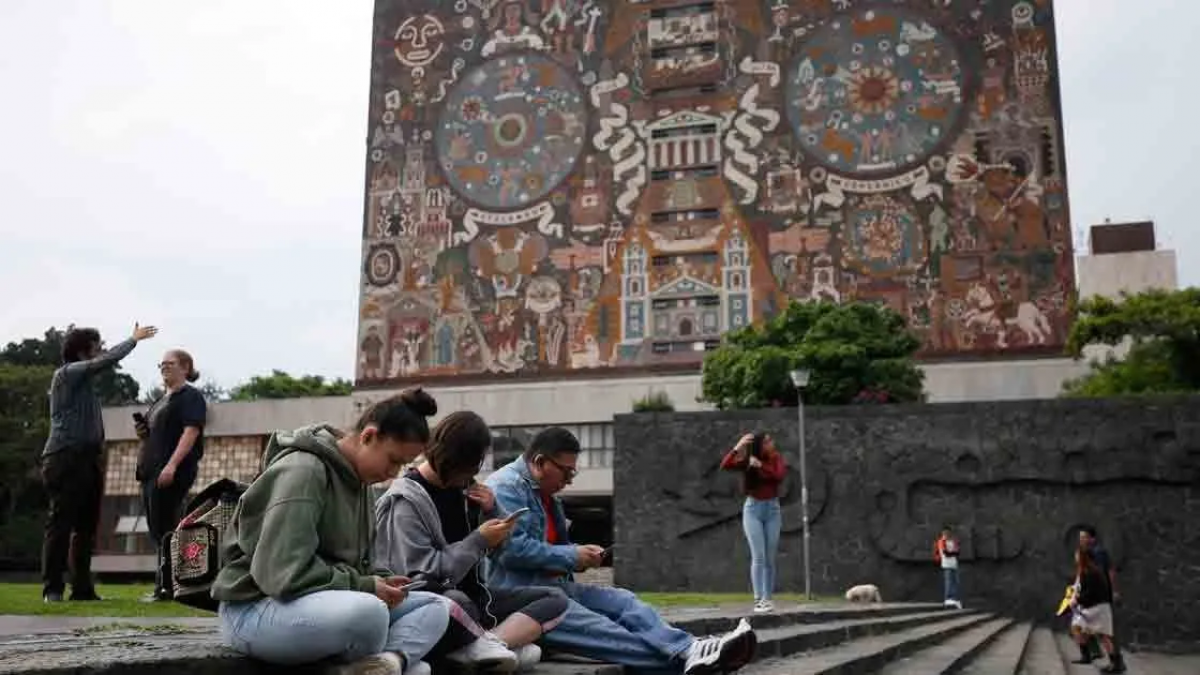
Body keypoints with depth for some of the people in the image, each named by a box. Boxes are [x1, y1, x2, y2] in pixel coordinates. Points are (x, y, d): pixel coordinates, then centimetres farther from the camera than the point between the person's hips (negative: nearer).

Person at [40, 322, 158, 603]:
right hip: (66, 459, -9)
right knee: (61, 524, -8)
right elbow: (108, 360, -13)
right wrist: (134, 339, -4)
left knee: (86, 526, 7)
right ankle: (52, 588, -6)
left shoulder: (83, 379, 18)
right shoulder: (68, 373, -6)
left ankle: (82, 588, 10)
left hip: (87, 459, 9)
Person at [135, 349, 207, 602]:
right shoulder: (162, 399, 23)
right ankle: (164, 585, 13)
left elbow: (191, 431, -16)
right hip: (151, 470, 9)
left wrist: (172, 465, -26)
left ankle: (165, 586, -7)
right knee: (156, 529, 9)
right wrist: (142, 432, 7)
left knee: (164, 529, -10)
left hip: (173, 472, -9)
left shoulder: (191, 396, -4)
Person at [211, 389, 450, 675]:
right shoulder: (302, 471, -19)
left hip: (323, 602, 10)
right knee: (368, 611, -39)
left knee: (436, 606, -4)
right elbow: (285, 574, -28)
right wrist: (365, 587, -20)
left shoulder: (358, 479, 11)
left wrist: (378, 580, -3)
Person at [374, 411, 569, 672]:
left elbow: (502, 546, 17)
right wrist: (479, 540, -20)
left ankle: (485, 645, -32)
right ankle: (509, 641, -16)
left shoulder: (462, 486, 7)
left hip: (472, 594, 8)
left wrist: (493, 510, -4)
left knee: (555, 599, -10)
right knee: (456, 602, -42)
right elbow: (420, 575, -20)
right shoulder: (407, 500, -13)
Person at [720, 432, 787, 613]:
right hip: (753, 509, -3)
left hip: (772, 509, 3)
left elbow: (780, 475, -19)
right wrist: (737, 447, -29)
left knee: (770, 558, 4)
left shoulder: (776, 458, 0)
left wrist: (761, 465, -23)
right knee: (758, 557, -11)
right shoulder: (747, 462, -6)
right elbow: (725, 465, -21)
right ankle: (758, 600, -12)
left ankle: (767, 599, 9)